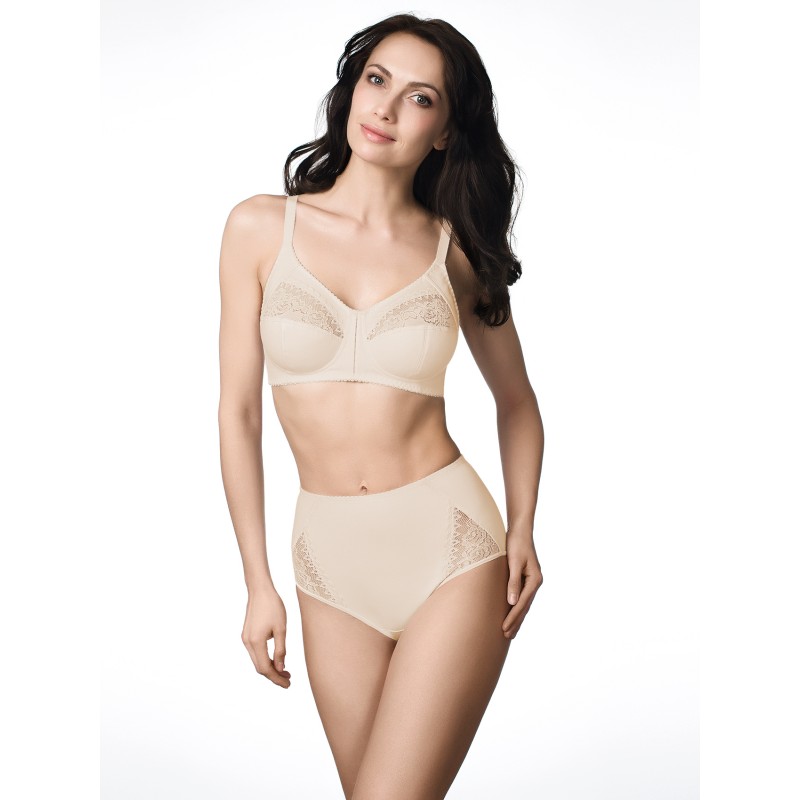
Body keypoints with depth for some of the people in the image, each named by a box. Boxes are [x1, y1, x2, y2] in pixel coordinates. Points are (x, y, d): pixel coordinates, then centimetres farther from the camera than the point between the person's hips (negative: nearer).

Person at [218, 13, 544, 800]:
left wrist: (522, 527, 0)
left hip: (452, 551, -1)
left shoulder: (456, 252, 0)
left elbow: (516, 399, 14)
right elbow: (238, 411, 1)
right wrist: (258, 582, 0)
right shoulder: (261, 226, 0)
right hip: (331, 564, 2)